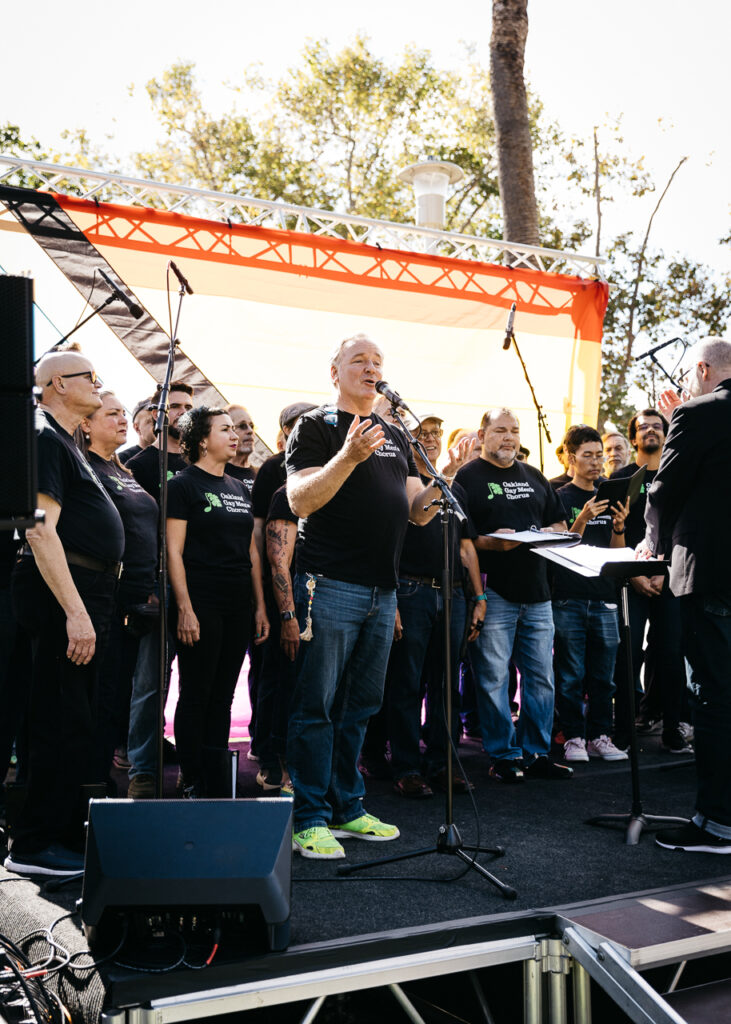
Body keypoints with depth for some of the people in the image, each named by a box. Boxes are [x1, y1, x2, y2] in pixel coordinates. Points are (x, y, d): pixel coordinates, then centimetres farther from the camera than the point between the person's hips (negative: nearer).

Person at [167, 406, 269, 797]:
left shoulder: (240, 489, 16)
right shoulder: (184, 484, -3)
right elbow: (174, 551, -9)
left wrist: (260, 607, 12)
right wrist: (185, 608, -16)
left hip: (238, 607, 7)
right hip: (202, 605, -6)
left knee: (223, 698, 10)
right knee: (196, 697, 0)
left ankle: (217, 787, 18)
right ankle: (193, 786, 9)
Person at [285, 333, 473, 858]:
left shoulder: (395, 436, 19)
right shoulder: (315, 427, -1)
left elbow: (417, 511, 16)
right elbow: (300, 500, -14)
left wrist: (446, 476, -1)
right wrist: (348, 457, -25)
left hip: (381, 592, 7)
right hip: (331, 585, -7)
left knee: (360, 707, 13)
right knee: (317, 706, -3)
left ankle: (348, 807, 24)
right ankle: (311, 818, 6)